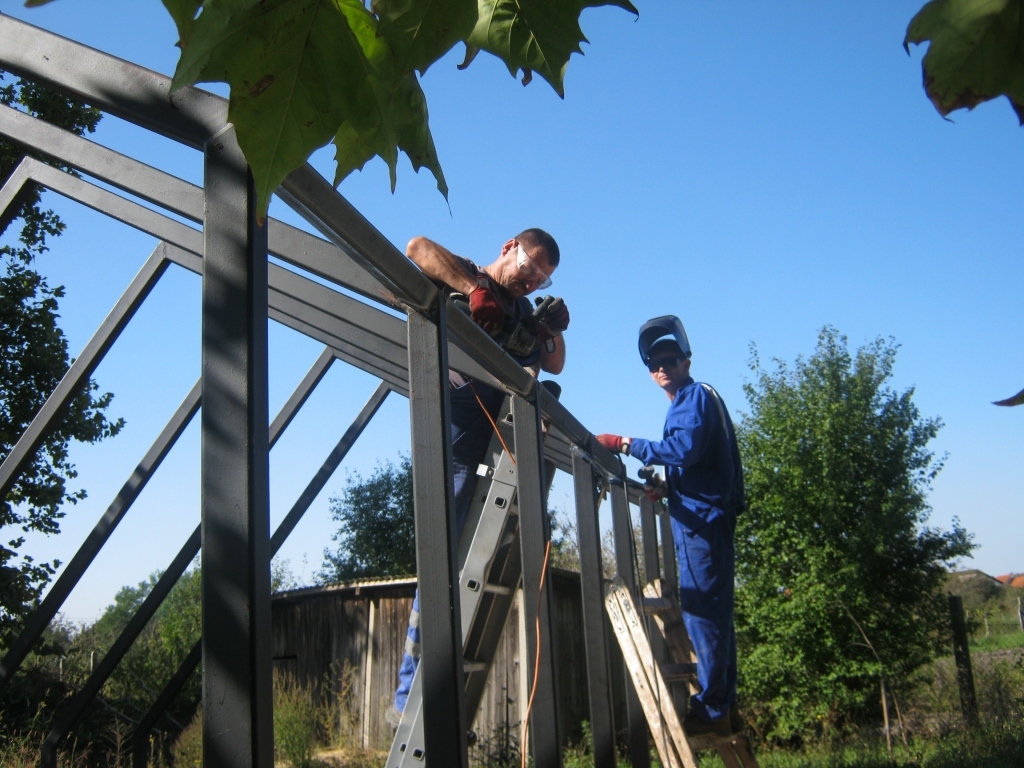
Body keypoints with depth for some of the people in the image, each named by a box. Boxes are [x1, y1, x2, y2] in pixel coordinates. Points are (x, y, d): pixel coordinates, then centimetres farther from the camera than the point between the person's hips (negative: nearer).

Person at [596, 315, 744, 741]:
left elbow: (683, 450, -23)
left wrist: (626, 444, -21)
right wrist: (664, 484, 12)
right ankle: (723, 705, 16)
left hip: (701, 517, -11)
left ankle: (711, 709, -8)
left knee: (701, 611, -10)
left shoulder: (696, 396, -7)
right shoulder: (690, 401, 24)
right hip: (705, 515, 11)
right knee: (713, 611, 11)